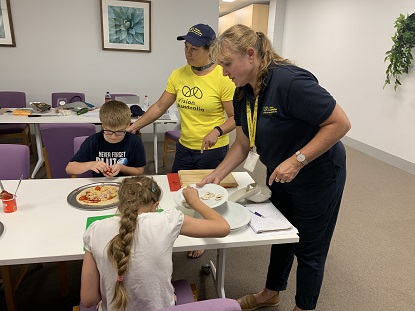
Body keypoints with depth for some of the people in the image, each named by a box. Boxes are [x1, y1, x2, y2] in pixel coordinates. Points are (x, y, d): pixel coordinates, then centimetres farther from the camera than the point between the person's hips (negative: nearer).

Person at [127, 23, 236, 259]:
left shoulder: (223, 78, -15)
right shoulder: (178, 75, -1)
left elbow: (236, 117, -13)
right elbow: (159, 107, 4)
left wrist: (217, 131, -30)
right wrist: (134, 126, -1)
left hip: (213, 151, -5)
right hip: (184, 148, 5)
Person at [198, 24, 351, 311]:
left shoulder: (290, 81, -30)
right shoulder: (242, 94, -5)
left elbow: (341, 123, -27)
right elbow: (243, 143, 1)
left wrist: (297, 160, -31)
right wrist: (217, 175, -7)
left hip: (318, 176, -7)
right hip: (279, 175, 8)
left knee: (309, 249, 11)